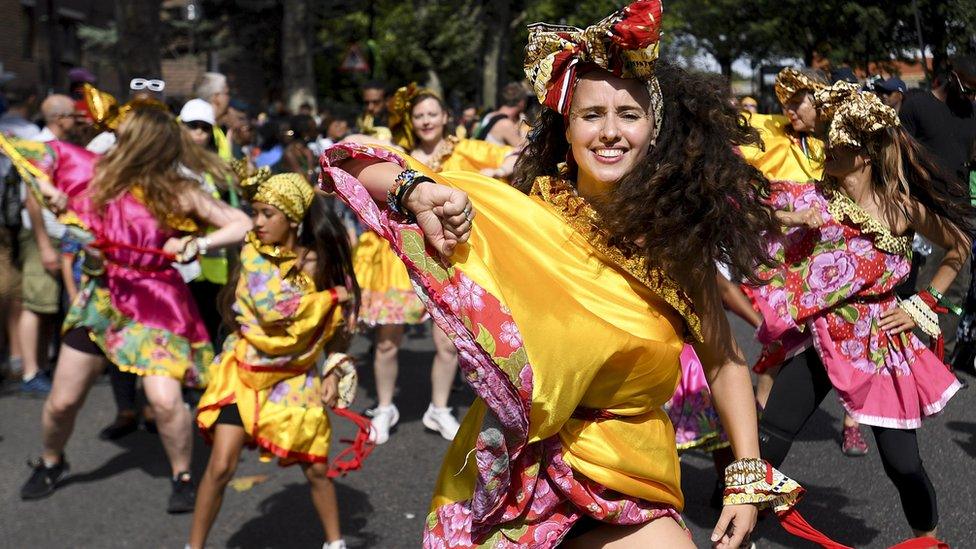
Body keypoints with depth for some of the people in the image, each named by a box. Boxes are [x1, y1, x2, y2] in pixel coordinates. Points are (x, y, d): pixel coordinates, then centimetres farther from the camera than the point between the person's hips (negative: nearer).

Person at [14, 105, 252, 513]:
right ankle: (50, 463, 42)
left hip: (154, 303, -4)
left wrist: (198, 244, -28)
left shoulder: (177, 193, -13)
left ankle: (183, 477, 6)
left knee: (164, 399, -21)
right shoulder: (96, 173, -2)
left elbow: (243, 225, -16)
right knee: (61, 402, 10)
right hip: (101, 296, 4)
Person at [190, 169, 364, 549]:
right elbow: (271, 307, -23)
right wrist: (330, 296, -17)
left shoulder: (322, 262, -4)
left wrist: (334, 371, -6)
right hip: (247, 370, -1)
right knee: (221, 465, -8)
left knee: (316, 468, 4)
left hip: (297, 375, 1)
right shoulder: (254, 252, -9)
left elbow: (337, 326, 5)